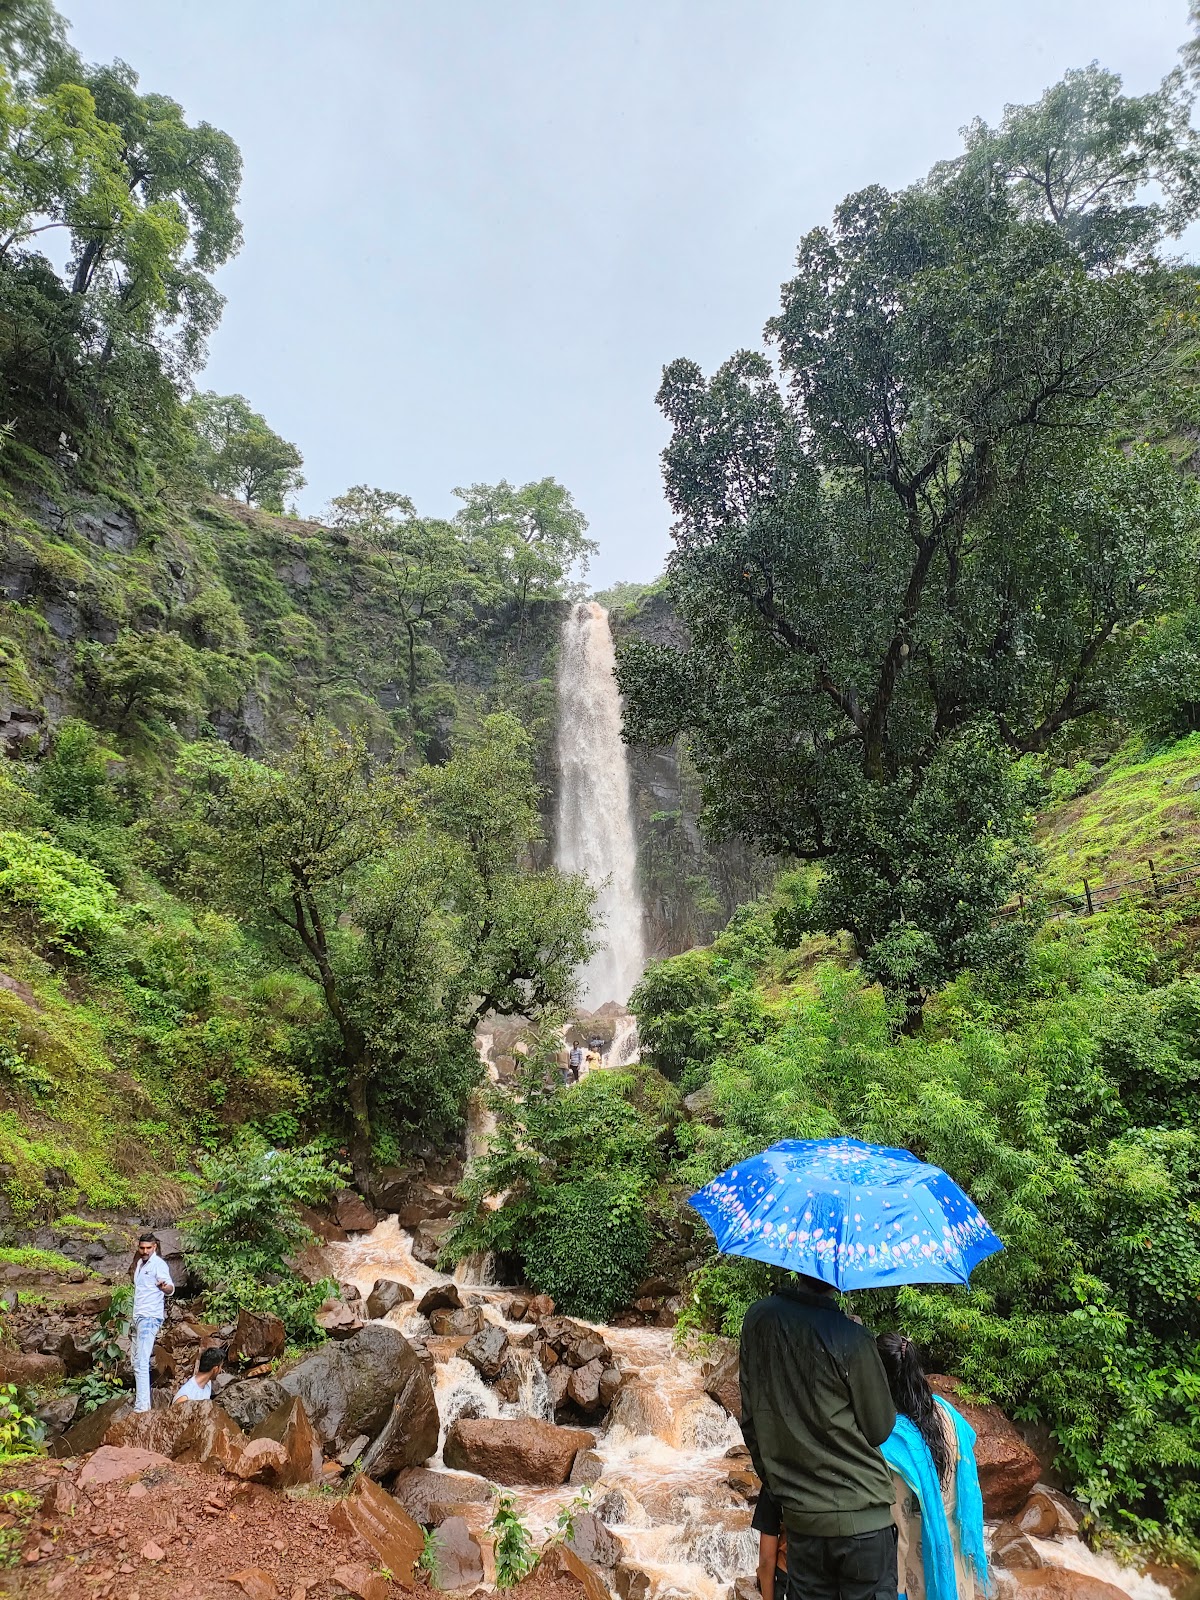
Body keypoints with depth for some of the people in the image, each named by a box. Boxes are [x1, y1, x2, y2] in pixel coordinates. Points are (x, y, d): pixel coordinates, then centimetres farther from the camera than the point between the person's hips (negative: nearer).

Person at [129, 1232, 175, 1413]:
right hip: (138, 1317, 10)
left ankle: (142, 1407, -18)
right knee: (136, 1360, 20)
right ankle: (139, 1397, 34)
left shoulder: (158, 1264, -16)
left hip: (150, 1318, -10)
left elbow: (171, 1289, -32)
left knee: (141, 1363, -16)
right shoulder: (140, 1263, 11)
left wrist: (164, 1286, -51)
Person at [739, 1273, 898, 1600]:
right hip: (861, 1516, -4)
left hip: (798, 1516, 4)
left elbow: (749, 1420, 6)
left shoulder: (757, 1319, -5)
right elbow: (879, 1429, -6)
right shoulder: (851, 1339, -20)